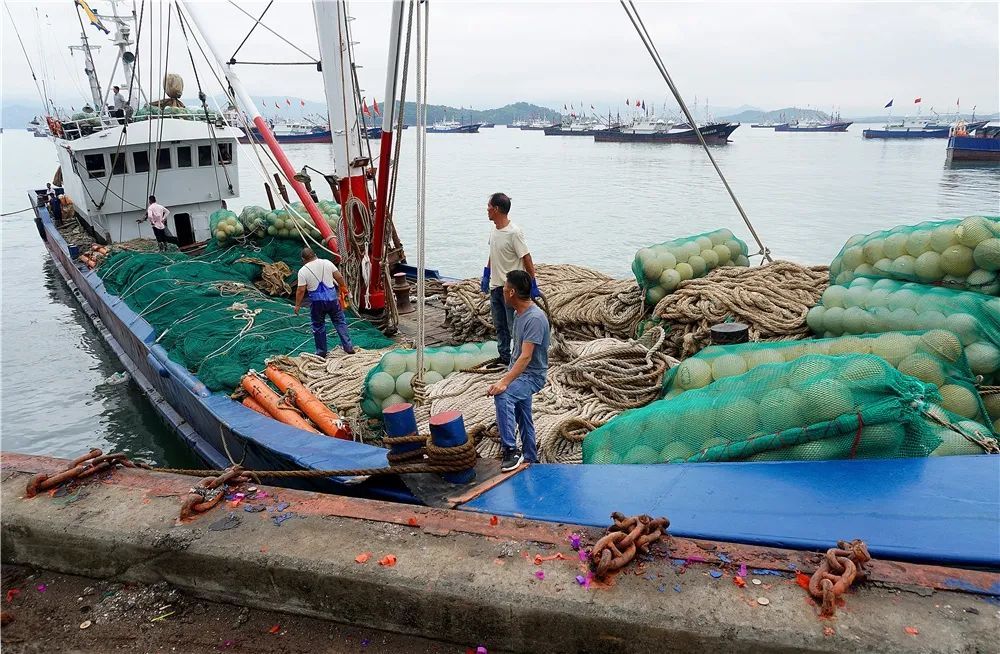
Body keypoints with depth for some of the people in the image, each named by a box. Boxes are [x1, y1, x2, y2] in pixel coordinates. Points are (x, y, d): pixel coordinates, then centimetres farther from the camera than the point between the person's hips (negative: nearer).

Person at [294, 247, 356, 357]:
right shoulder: (327, 263, 0)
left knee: (318, 326, 13)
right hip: (332, 297, 2)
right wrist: (344, 287, 17)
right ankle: (349, 347, 12)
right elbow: (339, 277, 0)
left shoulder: (303, 271, -6)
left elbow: (301, 290, -8)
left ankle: (321, 352, 21)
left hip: (316, 301, -2)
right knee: (340, 322, 12)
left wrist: (297, 305, 2)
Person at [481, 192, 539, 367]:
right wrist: (485, 276, 22)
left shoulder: (514, 233, -20)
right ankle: (504, 359, 28)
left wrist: (533, 285, -16)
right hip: (495, 287, 9)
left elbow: (527, 259, -17)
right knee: (500, 327, 16)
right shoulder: (494, 230, 7)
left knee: (514, 327, -2)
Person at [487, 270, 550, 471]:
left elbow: (526, 357, -30)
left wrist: (504, 382, -38)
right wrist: (508, 377, 22)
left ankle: (511, 450, -29)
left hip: (532, 375, -10)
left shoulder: (535, 318, -25)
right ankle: (530, 459, 34)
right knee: (523, 420, 18)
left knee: (502, 395, -34)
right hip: (518, 372, 10)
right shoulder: (518, 313, 5)